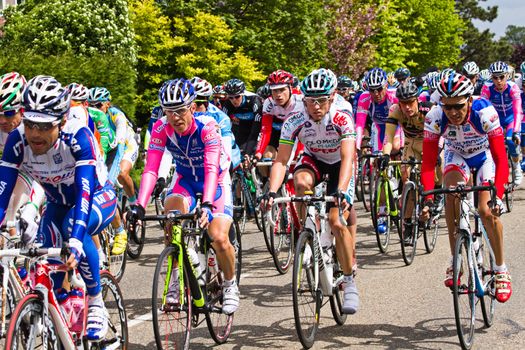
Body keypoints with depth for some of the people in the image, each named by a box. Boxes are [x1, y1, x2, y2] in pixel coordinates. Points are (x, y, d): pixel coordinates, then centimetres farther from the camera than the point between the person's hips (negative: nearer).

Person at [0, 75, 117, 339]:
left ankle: (96, 305, -18)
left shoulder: (77, 137, -35)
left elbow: (84, 191, -44)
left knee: (73, 226, -35)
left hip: (98, 197, -4)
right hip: (59, 204, 4)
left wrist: (75, 243, -57)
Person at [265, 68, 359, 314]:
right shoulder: (294, 122, -25)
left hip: (339, 164, -2)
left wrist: (341, 192, -55)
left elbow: (348, 158, -40)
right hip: (313, 160, 2)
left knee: (337, 221, -17)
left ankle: (349, 282, -3)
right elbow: (281, 161, -27)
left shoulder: (342, 119, -31)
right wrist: (272, 192, -42)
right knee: (301, 181, -35)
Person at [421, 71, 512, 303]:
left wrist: (498, 196, -47)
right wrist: (428, 199, -40)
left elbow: (501, 159, -36)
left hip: (484, 156, -2)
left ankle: (501, 269, 2)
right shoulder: (435, 118, -30)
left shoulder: (484, 112, -36)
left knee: (486, 211, -18)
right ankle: (455, 260, -18)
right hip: (457, 156, 2)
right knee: (452, 190, -29)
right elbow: (428, 163, -28)